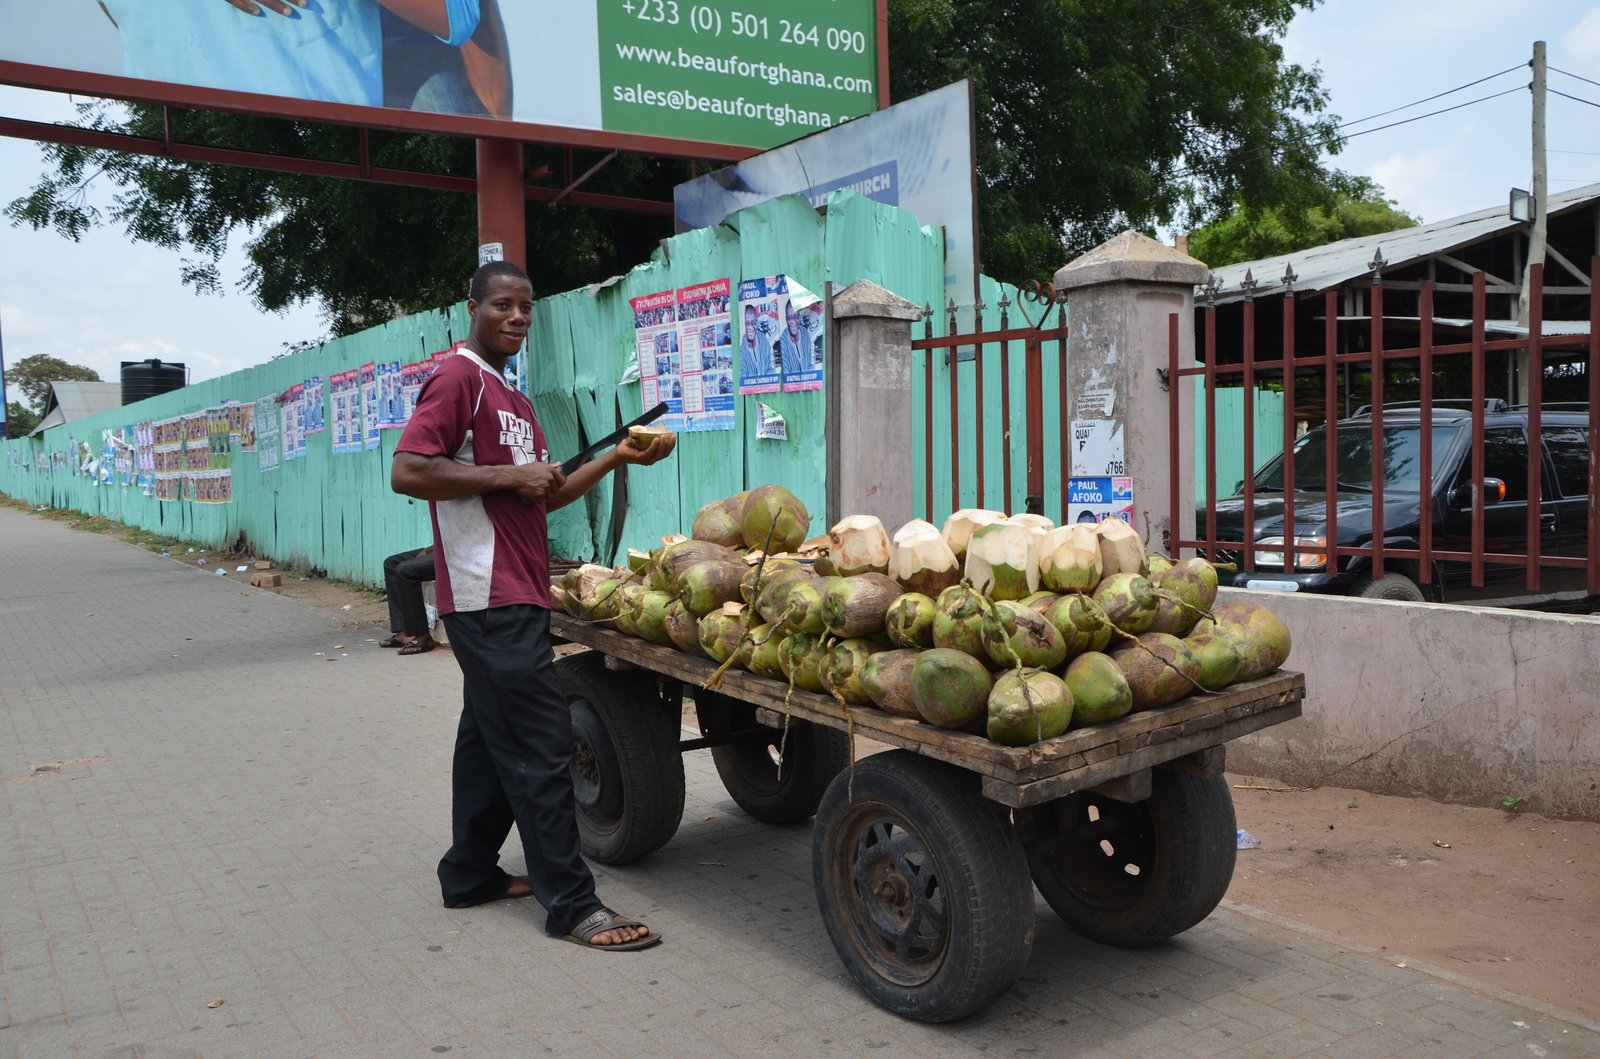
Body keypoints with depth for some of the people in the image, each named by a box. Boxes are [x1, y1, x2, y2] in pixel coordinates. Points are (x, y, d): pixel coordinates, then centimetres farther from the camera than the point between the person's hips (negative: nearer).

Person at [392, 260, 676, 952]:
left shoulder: (511, 398, 21)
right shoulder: (459, 379, -9)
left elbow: (541, 497, 21)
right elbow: (407, 472, -20)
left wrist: (616, 458, 12)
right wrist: (508, 477, -17)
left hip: (516, 597, 10)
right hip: (491, 600, -10)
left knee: (491, 736, 16)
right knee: (541, 747, -8)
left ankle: (471, 875, 28)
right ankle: (572, 906, -2)